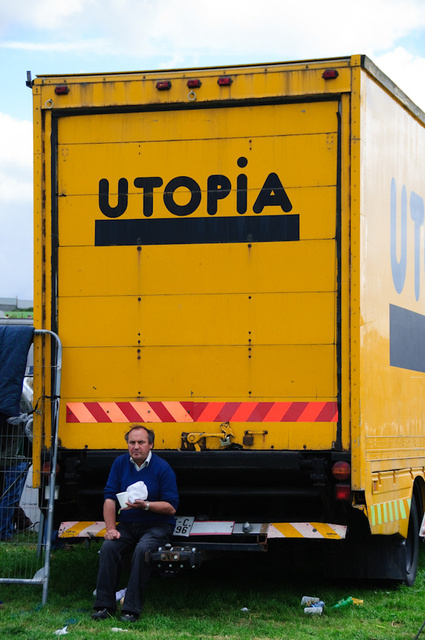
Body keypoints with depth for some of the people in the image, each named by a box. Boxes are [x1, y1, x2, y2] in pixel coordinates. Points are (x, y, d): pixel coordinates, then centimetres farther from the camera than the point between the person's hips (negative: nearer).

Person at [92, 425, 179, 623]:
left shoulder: (162, 468, -8)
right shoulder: (120, 463, 5)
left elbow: (171, 507, -10)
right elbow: (110, 497, 3)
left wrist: (146, 505, -25)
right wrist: (111, 528, -7)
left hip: (157, 526, -4)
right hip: (127, 524, 4)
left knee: (142, 550, -33)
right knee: (108, 546, -23)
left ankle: (131, 609, -27)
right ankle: (104, 605, -16)